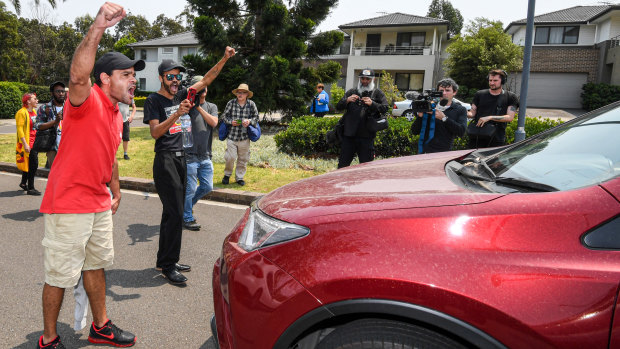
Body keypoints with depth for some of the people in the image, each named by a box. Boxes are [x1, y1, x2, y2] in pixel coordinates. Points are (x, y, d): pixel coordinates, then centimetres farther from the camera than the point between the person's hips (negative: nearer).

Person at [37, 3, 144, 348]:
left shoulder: (116, 114, 10)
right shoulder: (88, 100, -16)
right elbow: (78, 76, -40)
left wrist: (115, 188, 26)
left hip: (99, 203, 9)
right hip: (69, 204, -9)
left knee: (96, 264, 19)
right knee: (60, 275, 4)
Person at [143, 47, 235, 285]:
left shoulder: (180, 96, 13)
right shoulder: (154, 100, -5)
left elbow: (206, 80, 15)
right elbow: (155, 132, -17)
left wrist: (224, 59, 5)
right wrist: (177, 114, -29)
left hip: (180, 158, 8)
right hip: (165, 160, -8)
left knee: (172, 212, 11)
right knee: (174, 213, -11)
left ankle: (164, 261, 22)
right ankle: (168, 266, -1)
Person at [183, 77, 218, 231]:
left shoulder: (212, 107, 12)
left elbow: (213, 122, -7)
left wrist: (199, 107, -15)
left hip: (205, 156, 5)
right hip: (190, 155, -5)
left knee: (207, 187, 11)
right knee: (189, 189, 0)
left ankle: (186, 205, 33)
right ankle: (187, 218, 15)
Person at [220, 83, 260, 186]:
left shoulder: (251, 104, 2)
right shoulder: (231, 103, 0)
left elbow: (256, 117, 8)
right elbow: (224, 116, 6)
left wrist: (249, 121, -12)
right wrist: (231, 121, -13)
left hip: (245, 136, 1)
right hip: (232, 135, -1)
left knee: (243, 158, 8)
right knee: (230, 157, -4)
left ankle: (239, 177, 25)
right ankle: (227, 175, 21)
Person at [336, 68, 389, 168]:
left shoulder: (377, 93, 10)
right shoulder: (351, 92, 16)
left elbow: (385, 108, -1)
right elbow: (338, 107, 8)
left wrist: (372, 104, -18)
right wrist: (347, 100, -12)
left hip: (366, 136, -2)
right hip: (349, 135, 2)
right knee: (343, 165, 6)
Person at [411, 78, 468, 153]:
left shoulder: (460, 110, 10)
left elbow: (461, 132, -7)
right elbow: (414, 132, 9)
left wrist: (444, 118, -12)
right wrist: (420, 116, -8)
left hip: (445, 152, 0)